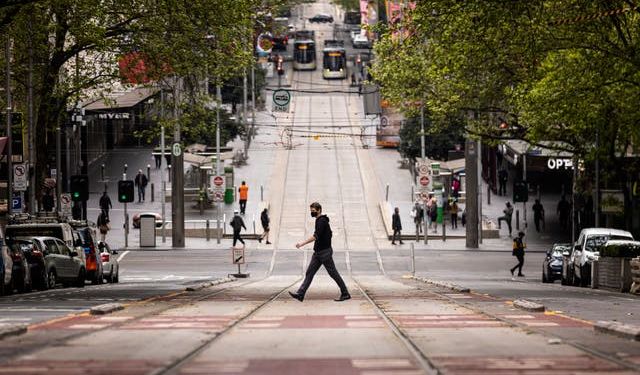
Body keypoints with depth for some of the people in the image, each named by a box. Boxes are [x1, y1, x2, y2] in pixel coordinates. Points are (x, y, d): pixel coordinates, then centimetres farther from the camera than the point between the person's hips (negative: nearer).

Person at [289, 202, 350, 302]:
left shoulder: (322, 221, -16)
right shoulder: (320, 220, 14)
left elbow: (316, 236, -26)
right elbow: (329, 233, 23)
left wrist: (302, 243, -28)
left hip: (324, 252, -10)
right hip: (318, 252, 10)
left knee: (333, 273, -2)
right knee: (309, 272, 2)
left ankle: (345, 294, 7)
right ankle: (300, 294, -2)